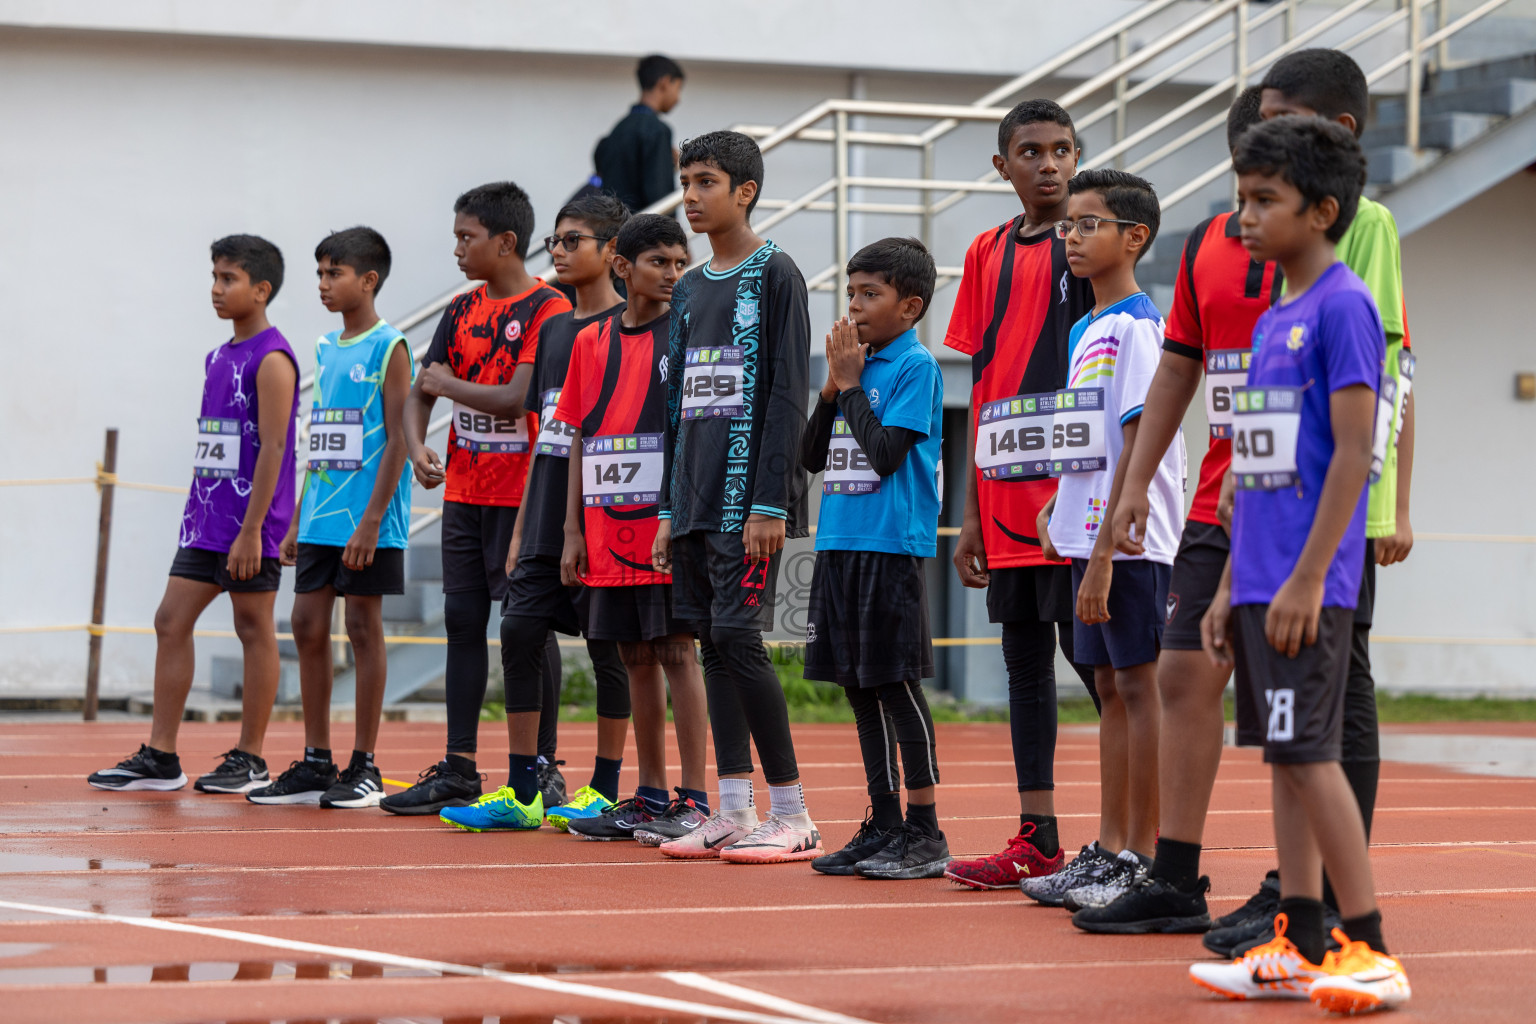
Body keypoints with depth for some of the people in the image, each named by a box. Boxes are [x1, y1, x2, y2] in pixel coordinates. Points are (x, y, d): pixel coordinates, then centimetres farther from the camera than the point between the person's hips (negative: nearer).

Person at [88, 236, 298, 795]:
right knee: (171, 621, 5)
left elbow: (272, 447, -17)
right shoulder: (218, 359, 15)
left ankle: (249, 759, 6)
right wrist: (197, 514, 18)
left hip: (251, 520, -9)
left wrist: (252, 529, -20)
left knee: (254, 627, -1)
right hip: (206, 518, 9)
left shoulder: (271, 360, -12)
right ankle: (159, 757, 7)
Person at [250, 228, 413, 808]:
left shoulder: (388, 348, -7)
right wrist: (298, 519, 16)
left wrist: (372, 519, -18)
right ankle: (315, 763, 13)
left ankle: (364, 768, 3)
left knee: (364, 628, -3)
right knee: (308, 626, 5)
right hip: (321, 518, 7)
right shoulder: (326, 349, 15)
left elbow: (397, 439, -12)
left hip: (367, 520, -7)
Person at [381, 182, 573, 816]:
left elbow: (517, 397, -18)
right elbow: (420, 392, 12)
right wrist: (417, 448, -8)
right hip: (464, 494, 7)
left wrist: (447, 383, -5)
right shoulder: (463, 310, 13)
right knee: (462, 622, 7)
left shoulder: (547, 309, -9)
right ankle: (457, 772, 12)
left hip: (521, 495, -7)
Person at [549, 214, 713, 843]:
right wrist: (573, 531, 9)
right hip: (610, 527, 5)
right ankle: (650, 797, 17)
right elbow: (579, 439, 14)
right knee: (636, 658, 10)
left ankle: (693, 802, -4)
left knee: (677, 651, -6)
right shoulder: (591, 342, 11)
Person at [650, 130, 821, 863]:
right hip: (695, 497, 8)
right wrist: (670, 508, 15)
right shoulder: (688, 290, 17)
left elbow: (788, 395, -11)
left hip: (748, 496, -7)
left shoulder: (775, 275, -5)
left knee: (738, 638, -12)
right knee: (712, 644, 6)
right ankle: (733, 814, 9)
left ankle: (793, 815, -6)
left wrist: (770, 503, -17)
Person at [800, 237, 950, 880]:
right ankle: (883, 825, 16)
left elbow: (886, 454, -17)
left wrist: (852, 384, -8)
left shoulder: (916, 367, -7)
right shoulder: (854, 364, 15)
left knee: (896, 684, -7)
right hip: (840, 544, 8)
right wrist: (832, 387, 2)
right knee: (859, 688, 9)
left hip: (891, 548, -8)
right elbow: (812, 458, 14)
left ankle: (925, 833, -2)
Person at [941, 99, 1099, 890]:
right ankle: (1037, 841, 12)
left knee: (1092, 654, -6)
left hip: (1070, 491, -6)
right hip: (1006, 497, 6)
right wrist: (970, 512, 11)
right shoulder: (988, 253, 13)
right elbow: (981, 387, 14)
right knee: (1024, 660, 8)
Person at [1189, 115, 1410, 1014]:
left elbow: (1353, 451, -16)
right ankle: (1299, 947, 13)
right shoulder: (1272, 322, 17)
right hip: (1260, 584, 9)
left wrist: (1306, 578, -20)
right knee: (1286, 756, 9)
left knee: (1310, 753, -9)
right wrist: (1230, 588, 19)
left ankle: (1370, 949, -6)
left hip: (1308, 587, -9)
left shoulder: (1344, 307, -10)